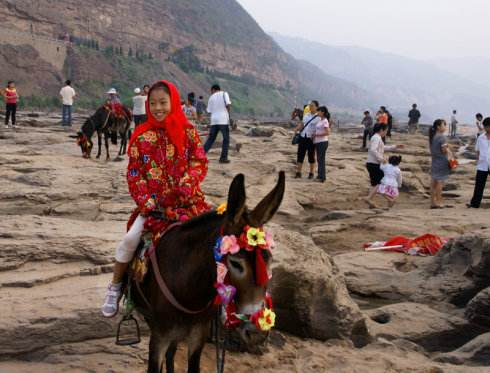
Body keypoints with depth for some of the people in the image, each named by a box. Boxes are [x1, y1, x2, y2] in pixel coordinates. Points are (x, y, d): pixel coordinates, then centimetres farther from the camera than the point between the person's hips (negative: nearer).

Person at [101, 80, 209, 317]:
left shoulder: (187, 131, 4)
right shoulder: (141, 136, 4)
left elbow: (200, 162, 3)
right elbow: (134, 173, 2)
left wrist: (188, 182, -16)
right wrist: (146, 201, -9)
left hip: (186, 200, 0)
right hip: (153, 204, 0)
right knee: (130, 239, -19)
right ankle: (115, 287, 4)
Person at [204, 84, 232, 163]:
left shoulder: (211, 97, 13)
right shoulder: (224, 94, 3)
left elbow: (209, 111, 11)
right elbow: (228, 105, -10)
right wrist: (228, 112, 7)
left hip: (214, 120, 4)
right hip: (223, 120, -4)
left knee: (211, 138, 11)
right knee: (226, 139, 5)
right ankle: (223, 158, 3)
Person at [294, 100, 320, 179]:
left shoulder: (318, 118, -6)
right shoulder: (306, 115, 13)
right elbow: (302, 124, 14)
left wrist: (314, 135, -24)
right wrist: (297, 129, -4)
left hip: (311, 139, -5)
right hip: (302, 137, 5)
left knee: (311, 156, 5)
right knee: (300, 155, 2)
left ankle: (311, 173, 16)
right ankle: (298, 173, 6)